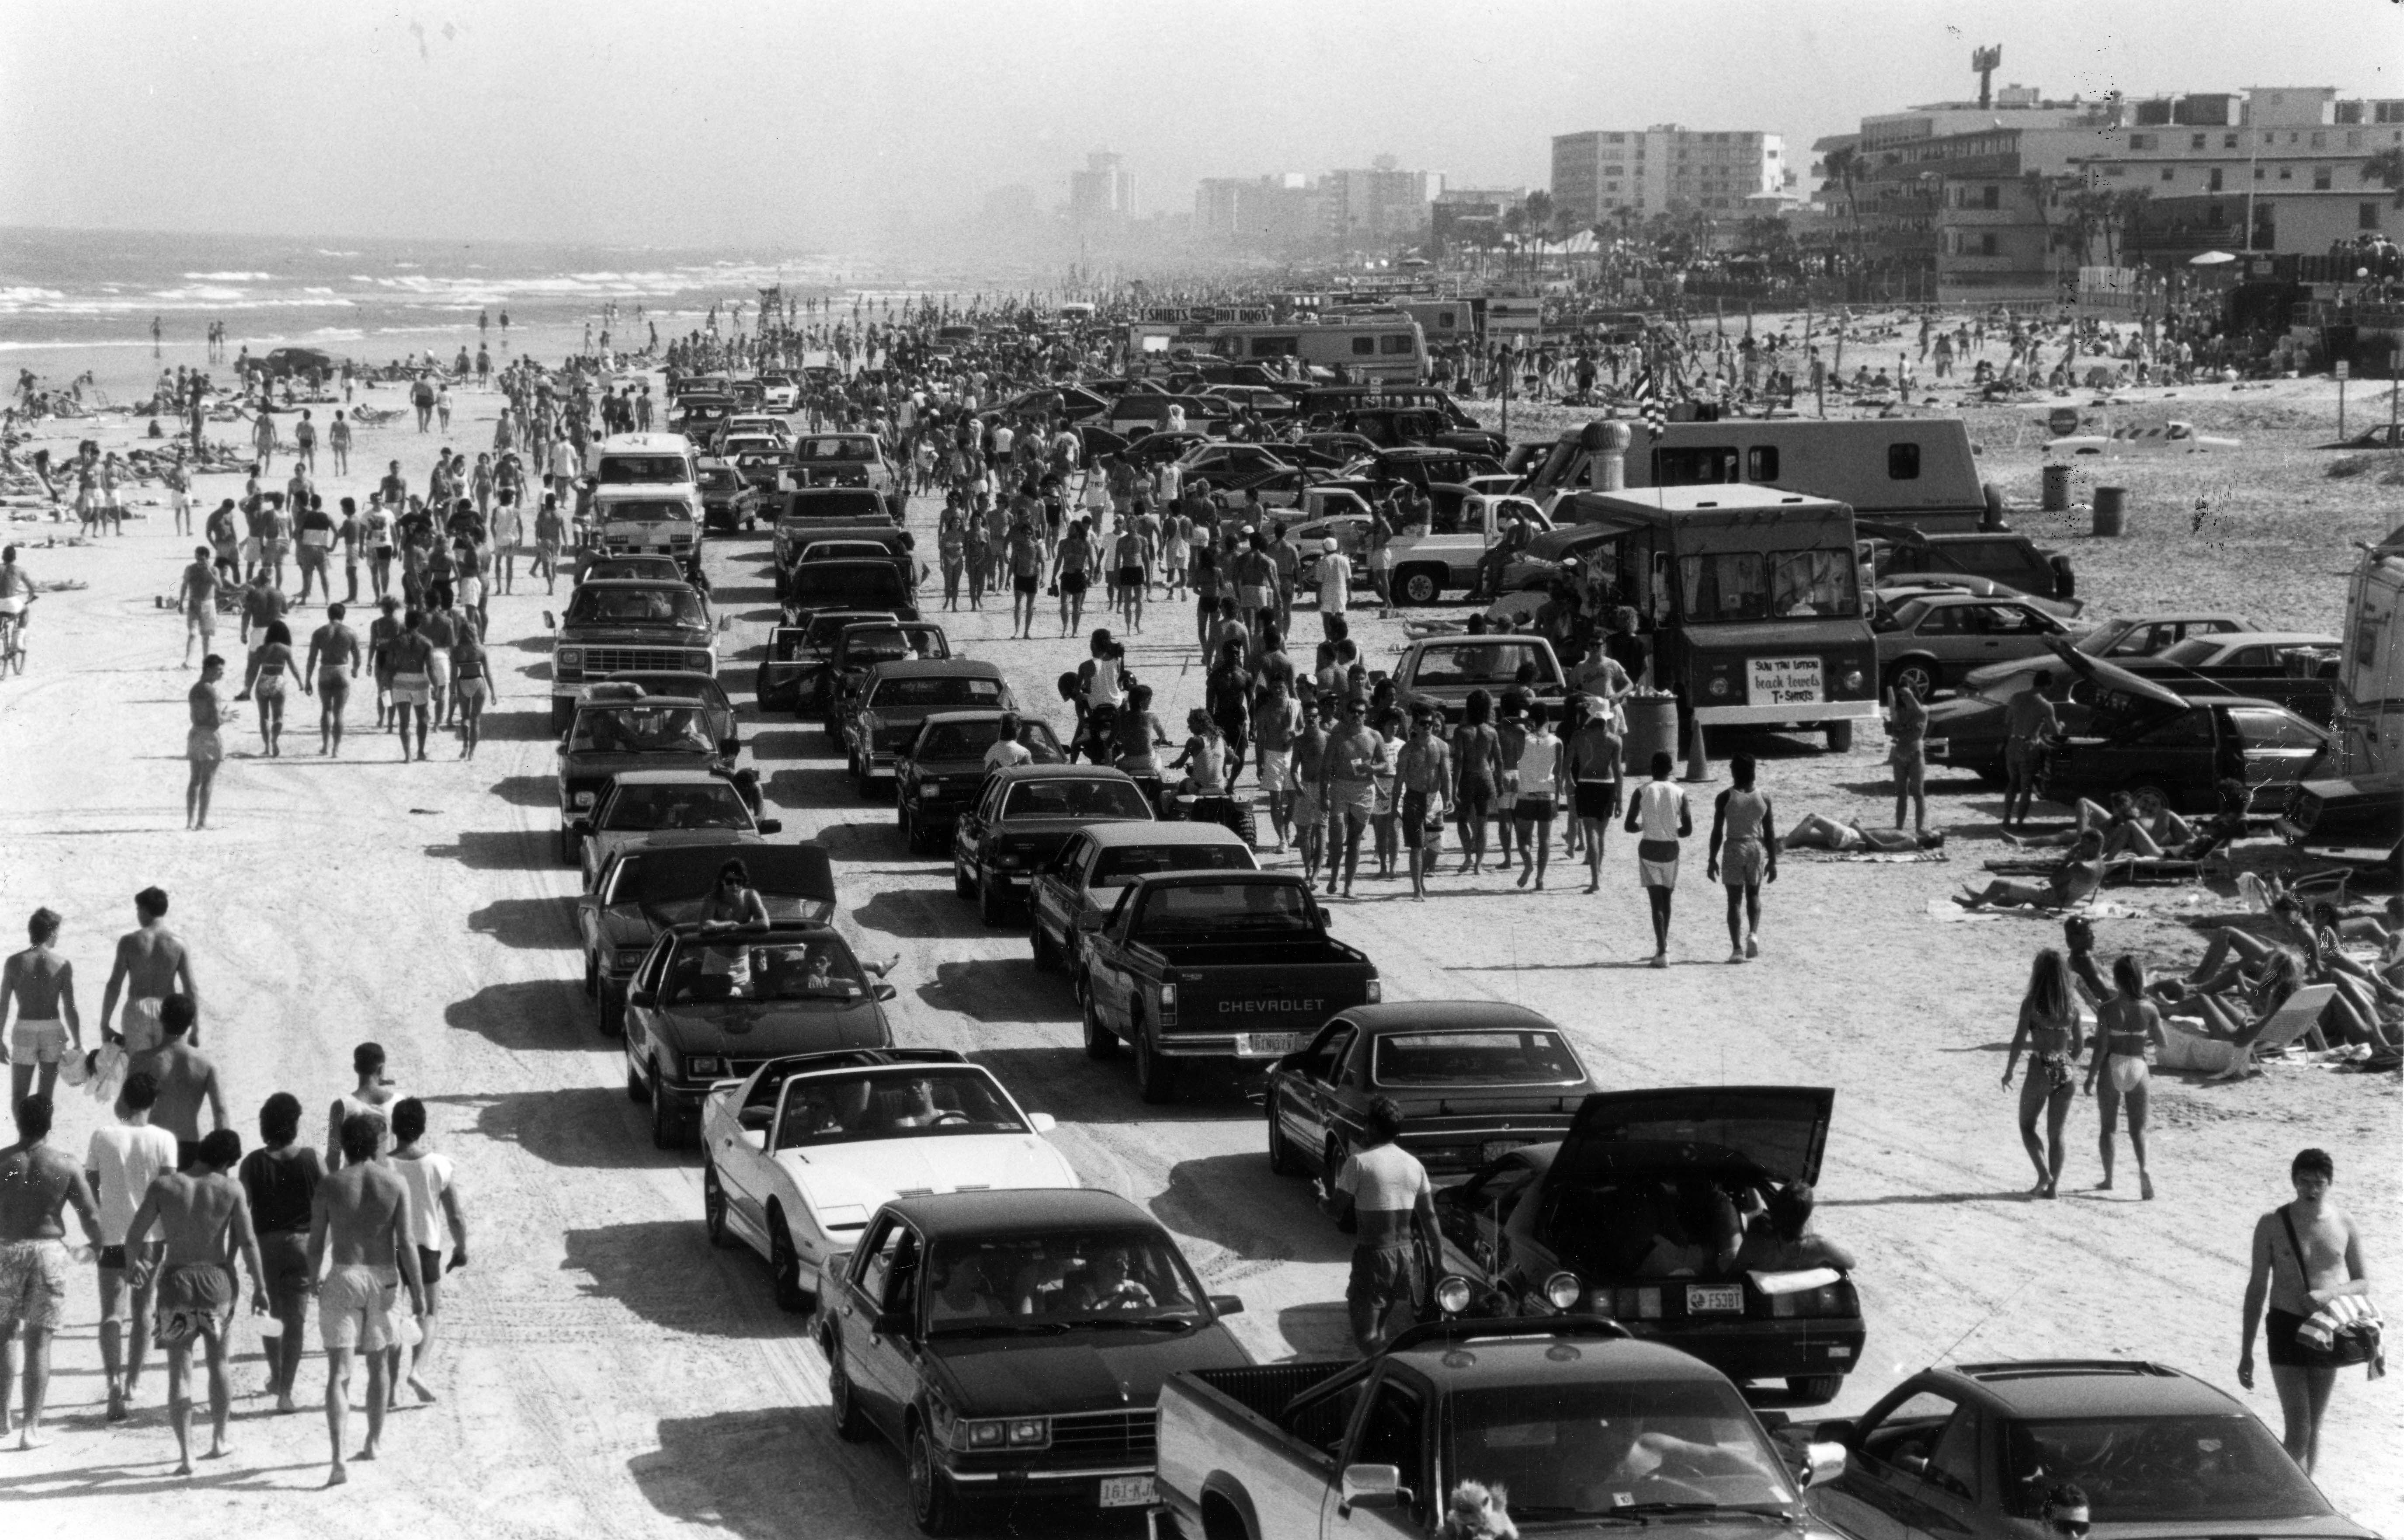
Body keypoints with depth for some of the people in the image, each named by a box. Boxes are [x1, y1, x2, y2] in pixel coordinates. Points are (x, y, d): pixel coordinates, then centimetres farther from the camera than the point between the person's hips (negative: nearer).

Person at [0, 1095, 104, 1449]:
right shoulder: (64, 1165, -5)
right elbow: (90, 1213, -1)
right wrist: (97, 1246, 18)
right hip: (49, 1249, 0)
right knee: (39, 1341, 4)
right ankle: (31, 1427, -1)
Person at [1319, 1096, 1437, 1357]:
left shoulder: (1360, 1162, -11)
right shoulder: (1414, 1165, 6)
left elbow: (1337, 1209, -9)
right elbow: (1429, 1216, 8)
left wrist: (1322, 1197, 13)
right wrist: (1438, 1254, 16)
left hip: (1372, 1254, -6)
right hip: (1406, 1254, 6)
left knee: (1367, 1334, -3)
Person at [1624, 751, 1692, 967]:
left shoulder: (1642, 792, -6)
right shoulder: (1679, 793, -3)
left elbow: (1629, 826, -7)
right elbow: (1688, 829, -5)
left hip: (1649, 848, -2)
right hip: (1670, 849, 2)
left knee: (1656, 900, -4)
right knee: (1666, 898, 19)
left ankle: (1662, 951, -15)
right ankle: (1663, 945, 31)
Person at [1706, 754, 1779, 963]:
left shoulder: (1725, 798, -6)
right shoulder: (1764, 799, 0)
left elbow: (1717, 831, -6)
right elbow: (1770, 833, 2)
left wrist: (1712, 859, 1)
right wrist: (1773, 861, 8)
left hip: (1734, 849, -2)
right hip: (1757, 848, 2)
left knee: (1735, 899, 2)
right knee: (1753, 895, 21)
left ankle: (1737, 949, -6)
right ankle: (1753, 933, -2)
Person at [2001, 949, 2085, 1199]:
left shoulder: (2032, 1003, -11)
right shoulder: (2072, 1004, 1)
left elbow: (2019, 1041, -11)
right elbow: (2079, 1042, 8)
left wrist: (2009, 1072, 1)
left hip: (2040, 1070, -3)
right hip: (2065, 1072, 3)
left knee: (2027, 1126, 14)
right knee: (2056, 1133, 13)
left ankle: (2044, 1175, -3)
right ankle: (2054, 1185, 9)